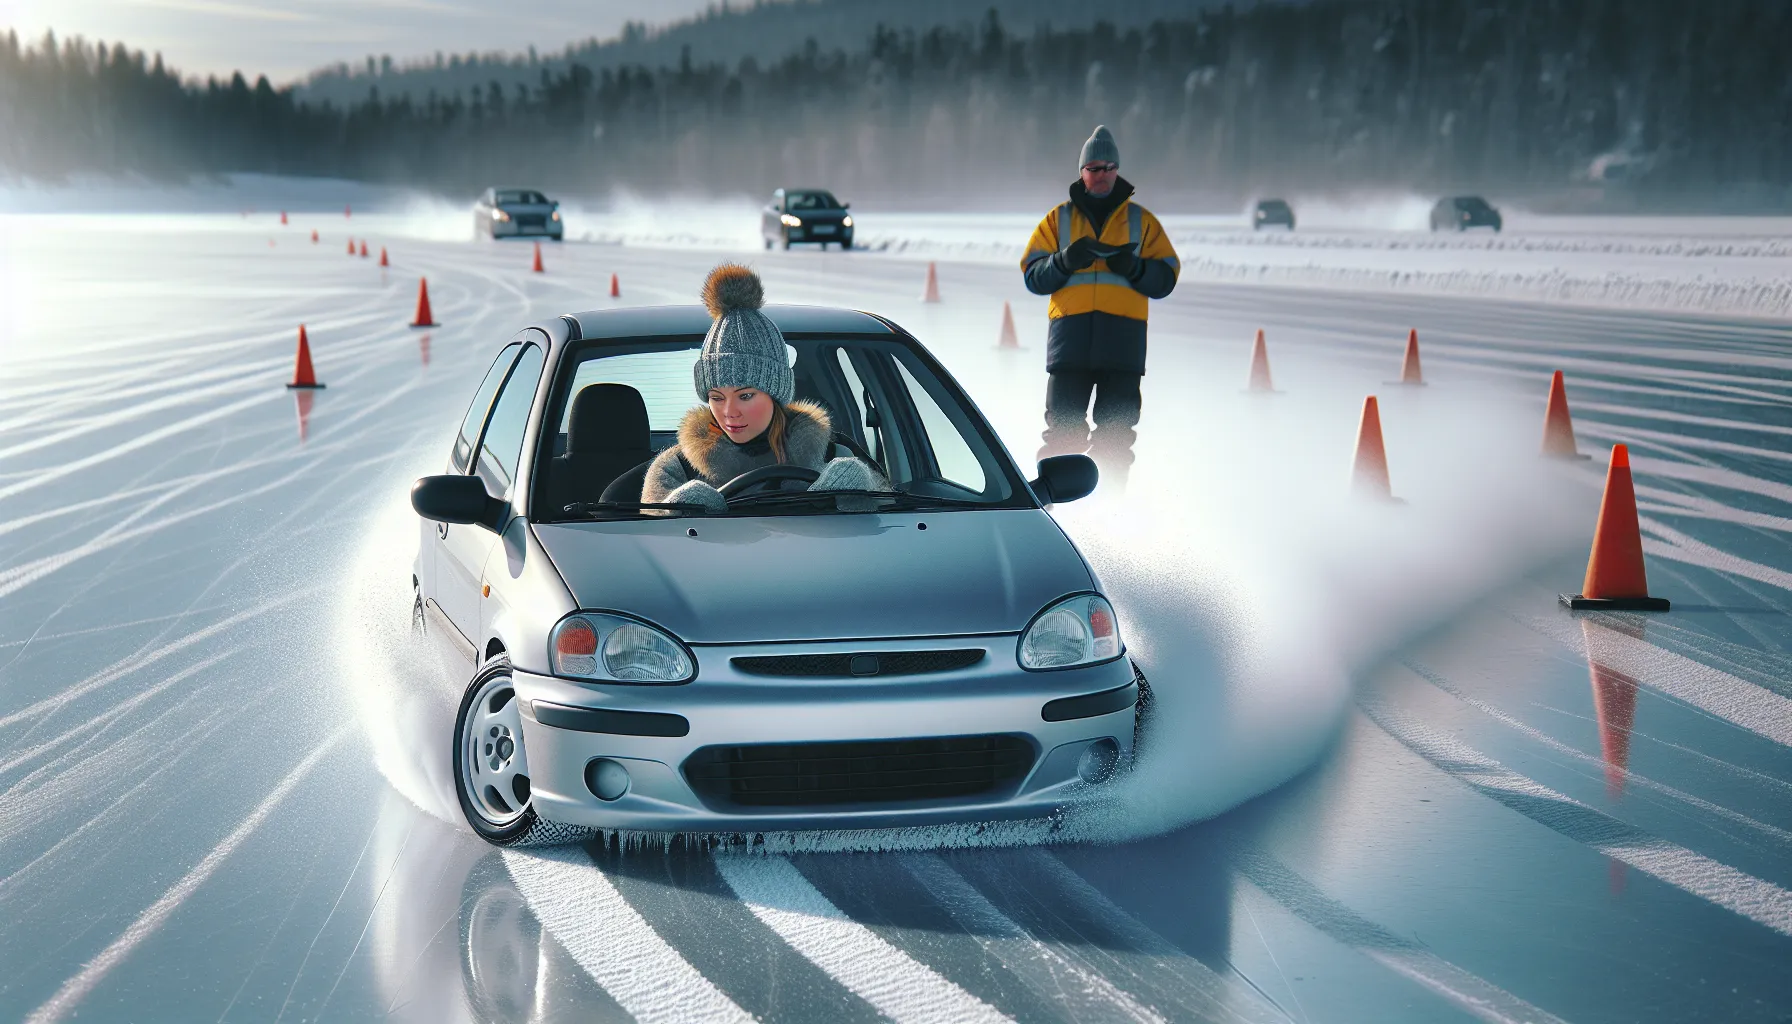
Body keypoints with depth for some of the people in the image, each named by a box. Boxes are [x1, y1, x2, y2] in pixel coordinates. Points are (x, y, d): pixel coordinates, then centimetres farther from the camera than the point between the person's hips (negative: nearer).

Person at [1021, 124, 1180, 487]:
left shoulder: (1141, 221, 14)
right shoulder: (1058, 219, 15)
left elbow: (1166, 277, 9)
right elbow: (1033, 276, 8)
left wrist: (1134, 268, -11)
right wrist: (1065, 262, -11)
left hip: (1123, 336, 0)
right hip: (1070, 331, 0)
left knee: (1116, 433, 0)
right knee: (1062, 428, -4)